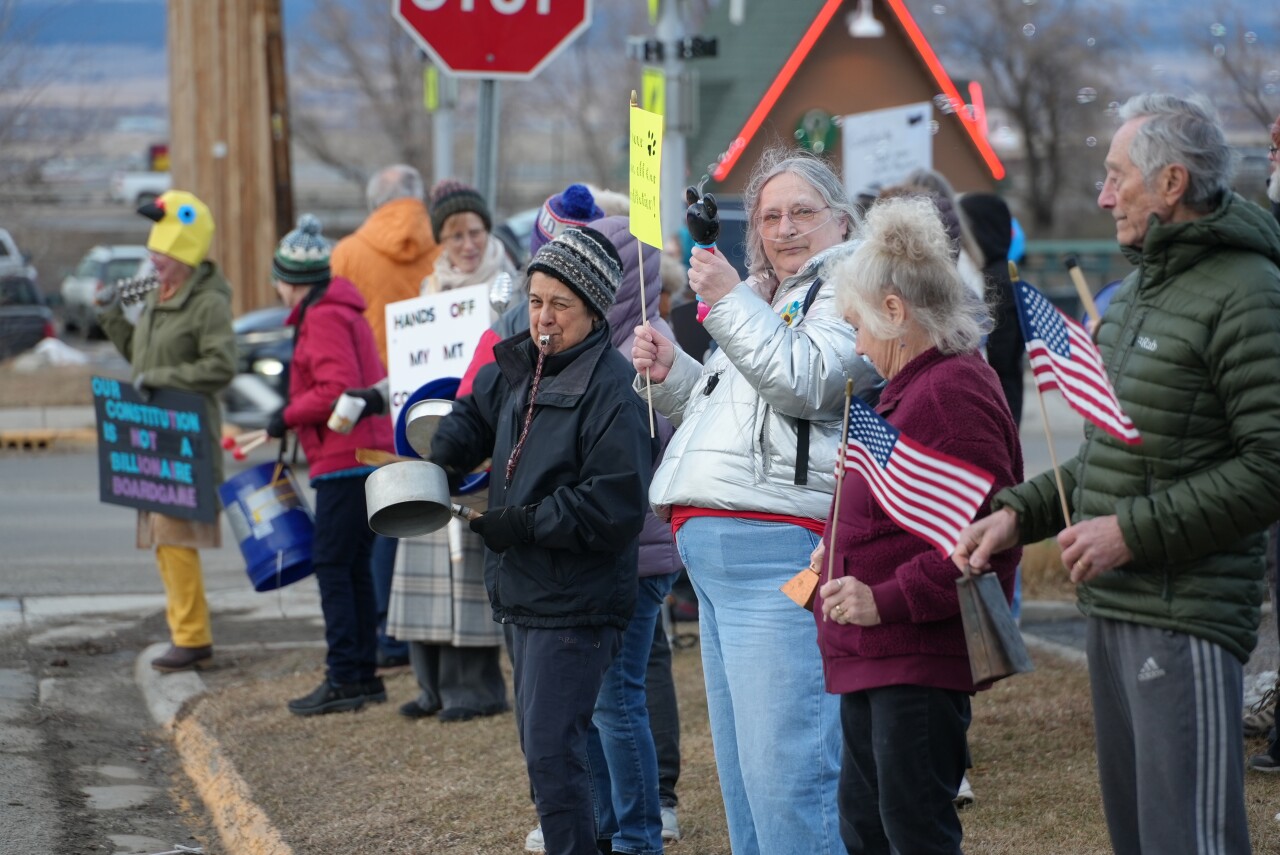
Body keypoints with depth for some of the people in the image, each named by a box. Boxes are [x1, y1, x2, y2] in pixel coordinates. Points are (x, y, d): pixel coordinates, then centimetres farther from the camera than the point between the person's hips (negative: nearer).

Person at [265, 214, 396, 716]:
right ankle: (364, 674, 16)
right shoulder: (343, 311, 19)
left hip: (345, 462, -10)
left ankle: (344, 679, -9)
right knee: (353, 566, 13)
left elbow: (338, 389, -22)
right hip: (369, 454, 10)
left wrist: (288, 416, -10)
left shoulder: (323, 318, -12)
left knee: (333, 566, -8)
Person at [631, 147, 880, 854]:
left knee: (784, 773, -15)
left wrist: (729, 300, -12)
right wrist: (672, 374, 17)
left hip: (777, 552, -10)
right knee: (741, 772, 15)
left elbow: (802, 383, -17)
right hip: (714, 554, 10)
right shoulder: (760, 301, 26)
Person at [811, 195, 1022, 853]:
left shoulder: (952, 392, -17)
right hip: (874, 657, 11)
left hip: (919, 660, -11)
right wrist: (845, 558, 14)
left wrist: (886, 600, -23)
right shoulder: (913, 386, 18)